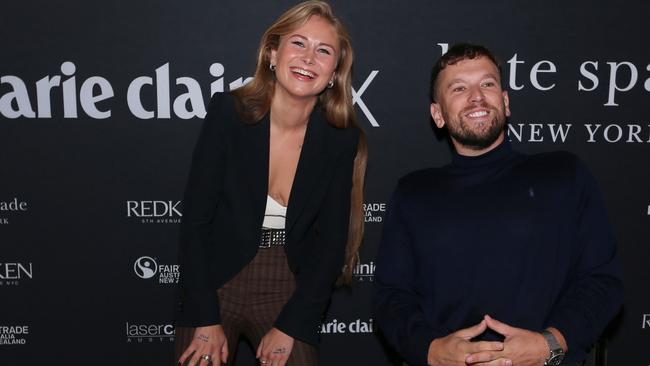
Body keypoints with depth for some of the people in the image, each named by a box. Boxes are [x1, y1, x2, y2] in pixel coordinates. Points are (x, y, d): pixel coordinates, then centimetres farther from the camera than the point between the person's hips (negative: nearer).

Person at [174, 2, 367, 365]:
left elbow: (331, 242, -4)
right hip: (215, 289, 0)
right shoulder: (229, 113, -13)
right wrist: (206, 320, -11)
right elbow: (195, 219, -11)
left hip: (289, 296, 1)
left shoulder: (341, 141, -8)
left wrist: (290, 326, -7)